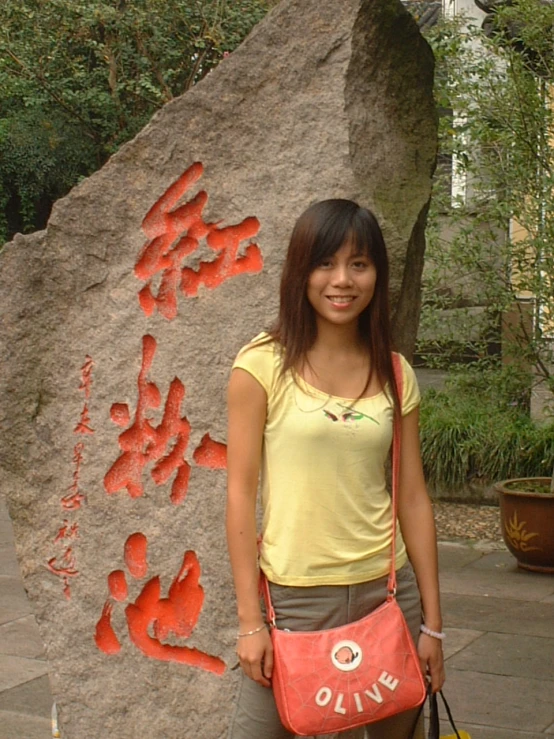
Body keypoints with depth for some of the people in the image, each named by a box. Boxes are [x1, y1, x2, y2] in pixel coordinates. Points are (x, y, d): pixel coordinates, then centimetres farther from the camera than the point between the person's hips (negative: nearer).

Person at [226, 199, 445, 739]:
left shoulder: (395, 374, 4)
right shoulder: (263, 365, -7)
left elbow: (413, 499, 6)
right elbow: (241, 493, -7)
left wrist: (432, 622, 6)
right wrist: (250, 621, -9)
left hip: (386, 591, 4)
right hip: (293, 596, -3)